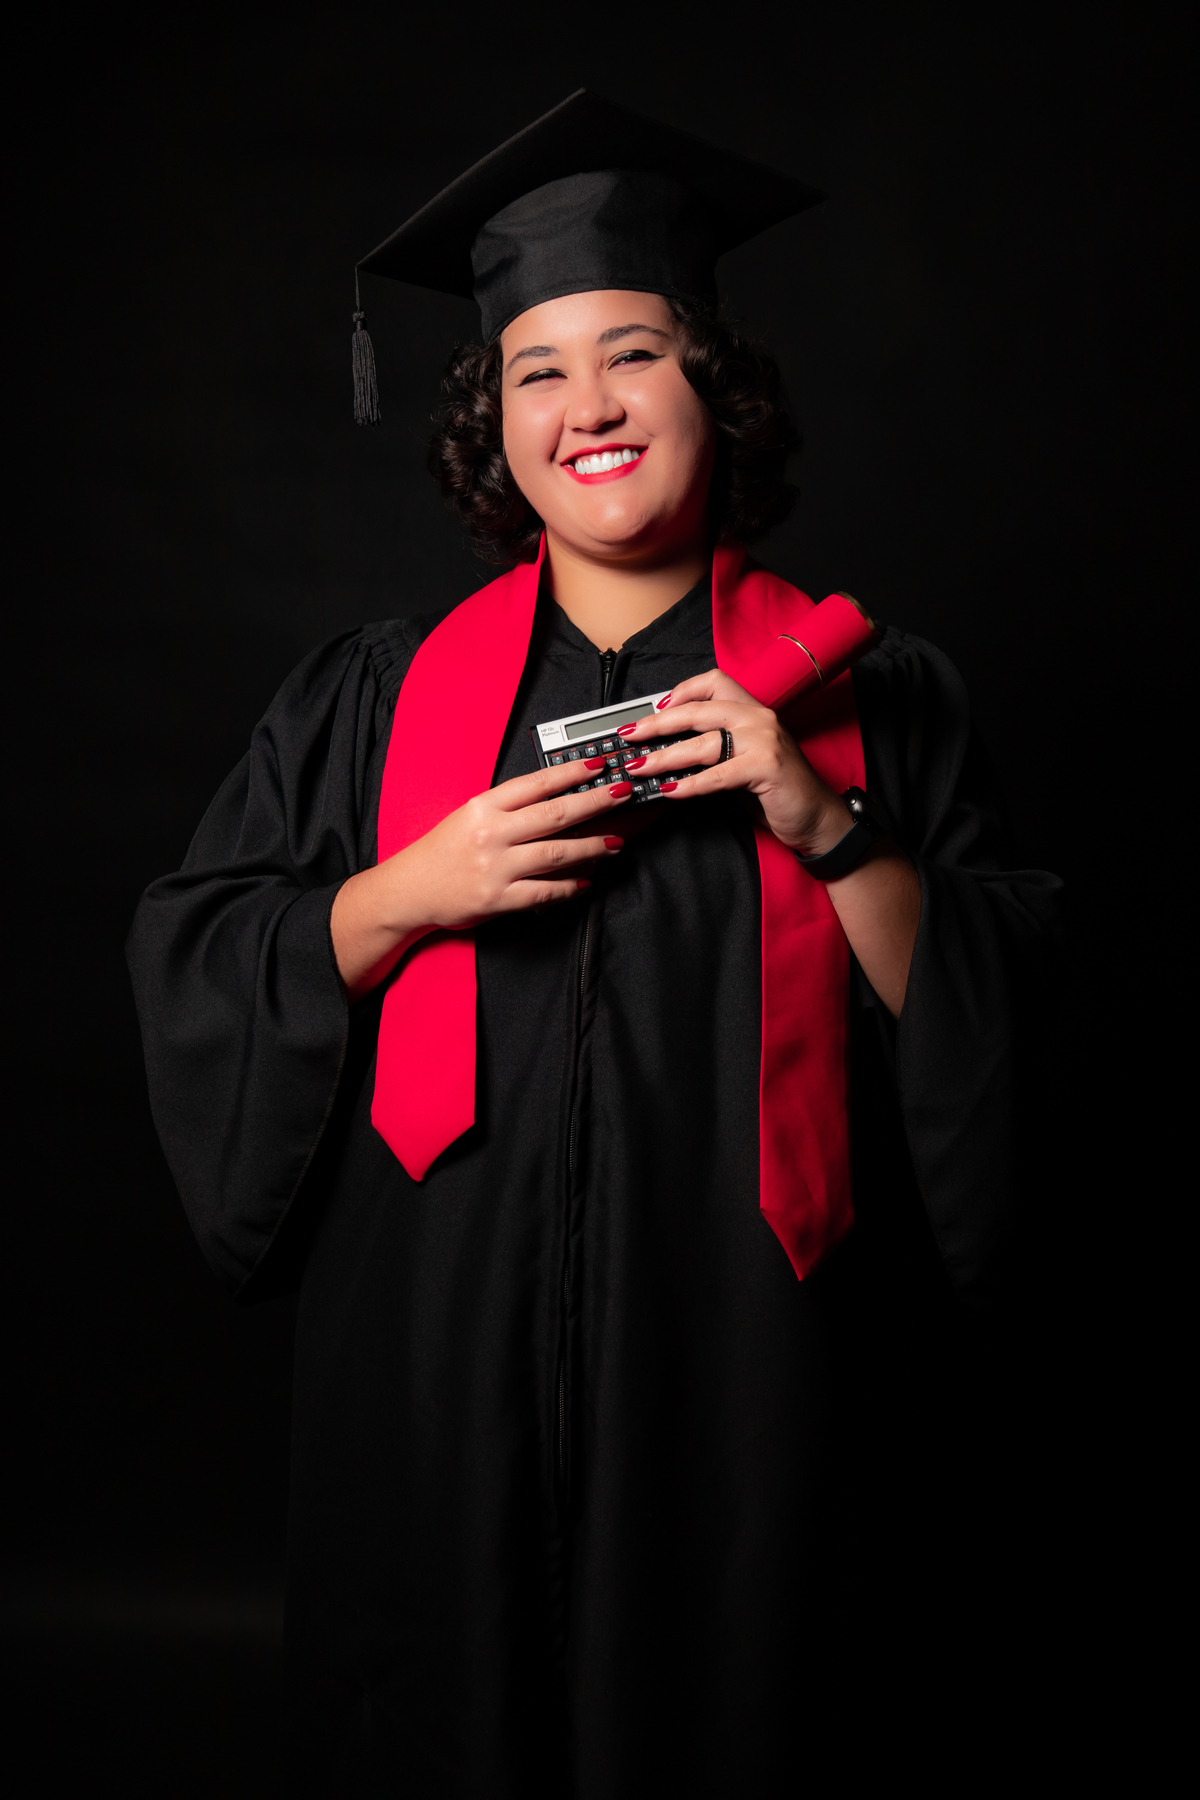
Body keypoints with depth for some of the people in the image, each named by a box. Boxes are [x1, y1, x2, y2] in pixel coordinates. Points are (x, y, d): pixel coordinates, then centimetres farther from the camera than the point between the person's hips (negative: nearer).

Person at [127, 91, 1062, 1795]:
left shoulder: (869, 695, 2)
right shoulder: (377, 693, 5)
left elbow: (1007, 1009, -2)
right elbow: (194, 961, 3)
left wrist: (830, 829, -16)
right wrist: (412, 895, -13)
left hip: (737, 1369, 0)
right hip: (441, 1360, 1)